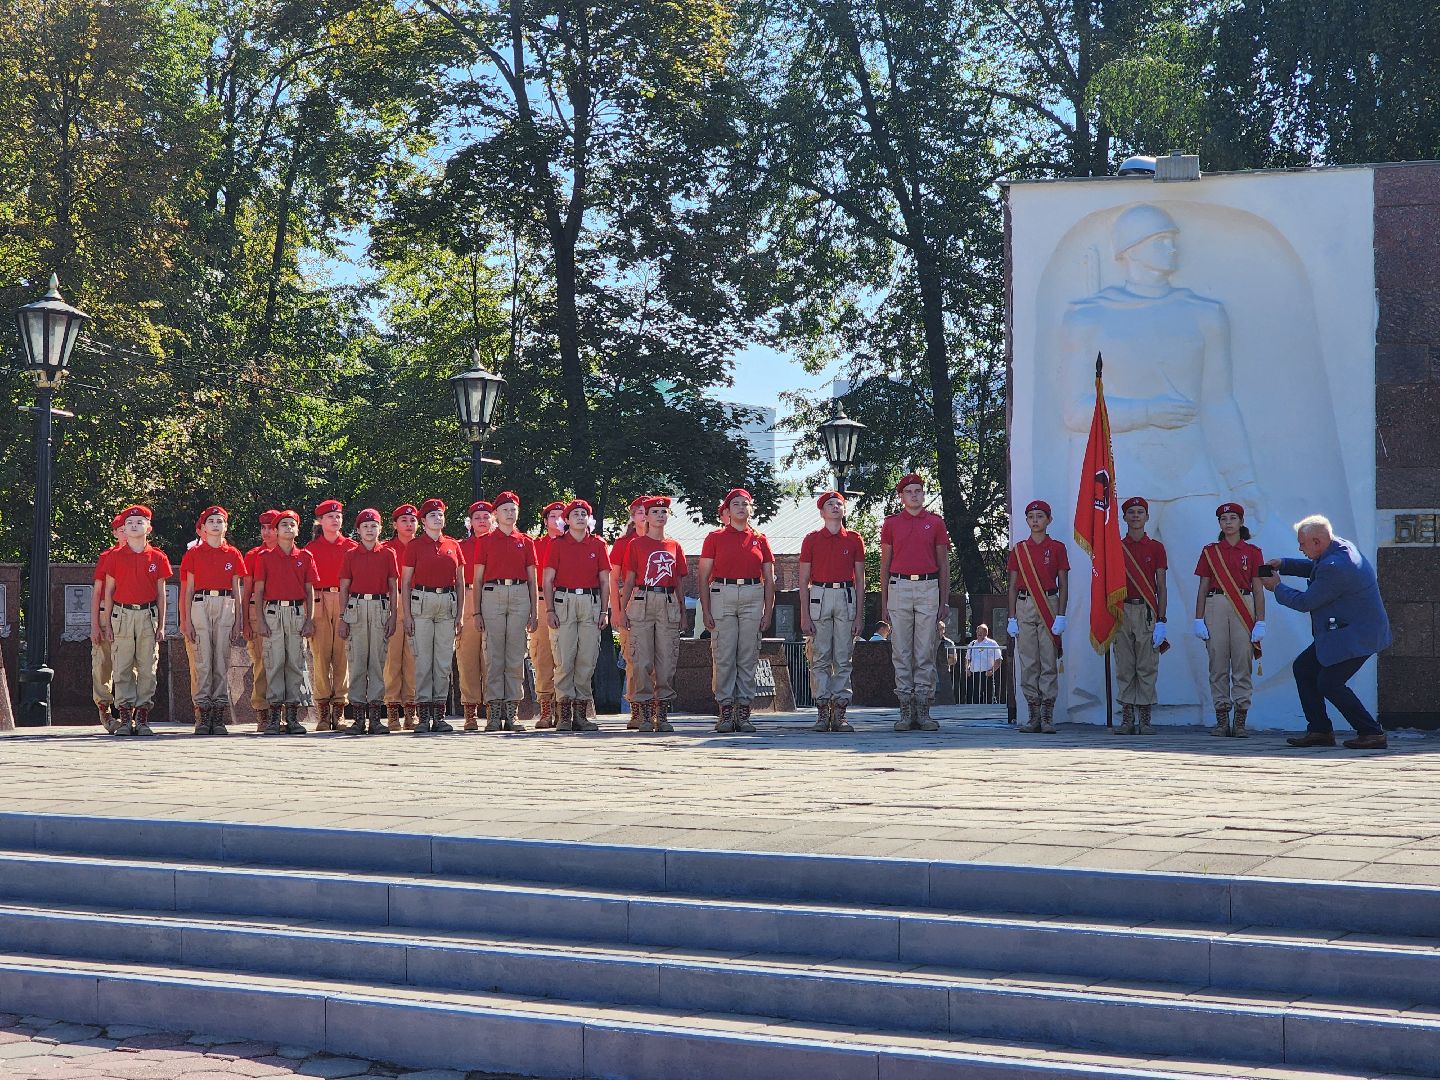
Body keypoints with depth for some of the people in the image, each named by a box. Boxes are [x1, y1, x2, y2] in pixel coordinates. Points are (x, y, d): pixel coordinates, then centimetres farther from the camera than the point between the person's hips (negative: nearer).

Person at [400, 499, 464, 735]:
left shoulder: (453, 545, 11)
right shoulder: (415, 546, 2)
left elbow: (460, 582, 14)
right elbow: (405, 583, 1)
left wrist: (459, 613, 7)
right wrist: (407, 615, -5)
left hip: (447, 603, 3)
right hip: (422, 602, -3)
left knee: (444, 660, 3)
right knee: (423, 659, -4)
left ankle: (439, 714, 8)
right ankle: (424, 715, -1)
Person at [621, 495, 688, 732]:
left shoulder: (674, 546, 15)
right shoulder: (636, 544, 7)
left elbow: (679, 582, 16)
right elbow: (629, 580, 6)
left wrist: (682, 611, 11)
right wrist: (623, 610, -1)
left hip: (669, 603, 3)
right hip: (642, 602, -3)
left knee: (667, 659, 0)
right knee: (642, 660, -5)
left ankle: (662, 713, 4)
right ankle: (643, 714, -2)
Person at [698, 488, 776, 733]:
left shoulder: (759, 539, 12)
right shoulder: (715, 538, 7)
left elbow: (769, 579, 12)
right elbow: (704, 577, 4)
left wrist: (768, 612, 4)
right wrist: (705, 610, -4)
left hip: (753, 597, 2)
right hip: (722, 595, -2)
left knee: (748, 657, 1)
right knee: (723, 656, -4)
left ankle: (743, 710, 6)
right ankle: (725, 710, 1)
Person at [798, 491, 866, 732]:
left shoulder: (854, 540, 9)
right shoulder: (811, 539, 6)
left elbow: (860, 580, 9)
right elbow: (803, 580, 5)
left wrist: (859, 615, 3)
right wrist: (805, 614, -4)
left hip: (846, 597, 1)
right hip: (819, 597, -1)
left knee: (843, 658, 0)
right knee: (820, 658, -2)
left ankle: (840, 712, 2)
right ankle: (822, 711, 1)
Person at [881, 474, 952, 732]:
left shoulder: (936, 522, 9)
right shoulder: (891, 523, 9)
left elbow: (943, 564, 10)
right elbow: (884, 564, 11)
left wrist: (944, 601, 4)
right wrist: (883, 603, 5)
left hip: (928, 588, 0)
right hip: (899, 587, 0)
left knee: (926, 652, -1)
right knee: (901, 652, 0)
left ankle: (923, 710, 3)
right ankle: (906, 710, 3)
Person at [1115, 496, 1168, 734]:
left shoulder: (1156, 548, 6)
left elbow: (1161, 588, 4)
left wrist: (1161, 621, -5)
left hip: (1147, 611, -1)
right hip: (1122, 611, 1)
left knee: (1147, 668, -2)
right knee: (1124, 668, 1)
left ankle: (1145, 719, 3)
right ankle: (1127, 719, 5)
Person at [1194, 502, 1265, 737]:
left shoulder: (1252, 552, 8)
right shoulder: (1210, 551, 11)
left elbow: (1258, 589, 5)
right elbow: (1203, 587, 9)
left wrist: (1260, 622, -1)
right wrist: (1198, 619, 2)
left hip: (1243, 608, -1)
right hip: (1215, 606, 1)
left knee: (1242, 665, -3)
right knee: (1218, 664, -1)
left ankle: (1240, 720, 0)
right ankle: (1222, 719, 3)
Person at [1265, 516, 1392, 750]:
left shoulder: (1334, 567, -27)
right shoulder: (1342, 547, 5)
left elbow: (1305, 602, -18)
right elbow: (1314, 567, 24)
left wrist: (1277, 587, -2)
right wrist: (1283, 564, 11)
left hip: (1355, 636, -11)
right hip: (1342, 632, 11)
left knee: (1328, 683, -10)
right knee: (1303, 667, 11)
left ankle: (1372, 733, -2)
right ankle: (1319, 730, 13)